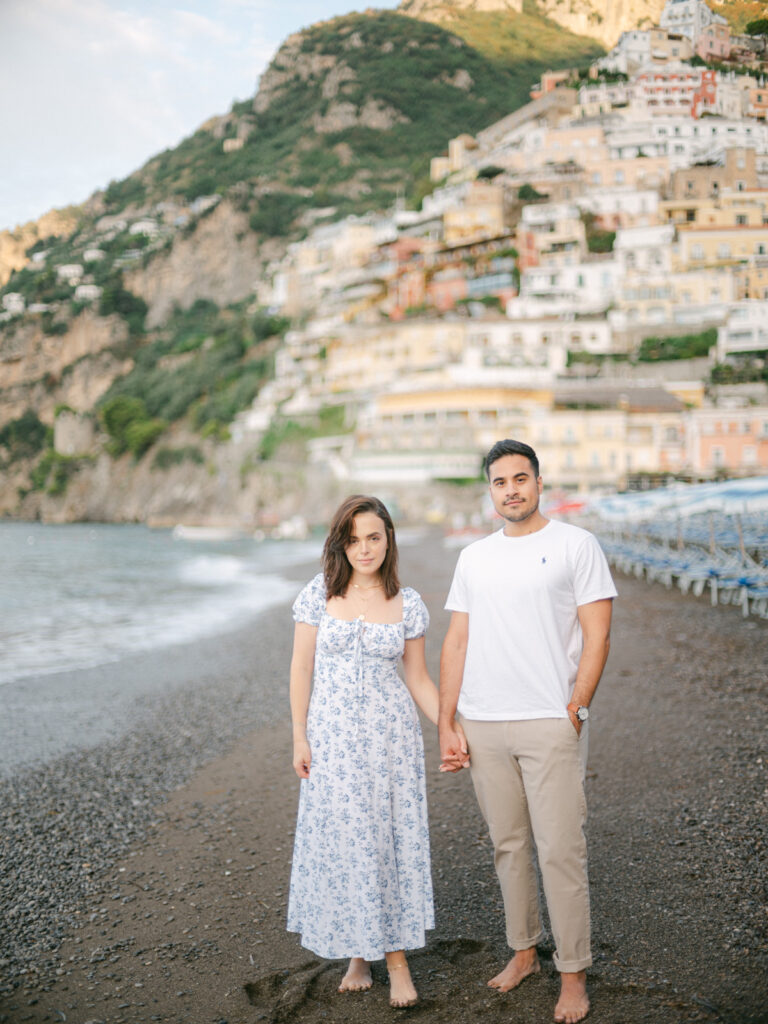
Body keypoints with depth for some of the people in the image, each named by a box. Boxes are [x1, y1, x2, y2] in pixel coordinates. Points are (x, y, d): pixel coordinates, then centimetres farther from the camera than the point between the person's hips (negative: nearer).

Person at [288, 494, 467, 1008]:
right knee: (341, 839, 6)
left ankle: (397, 958, 18)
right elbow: (302, 668, 1)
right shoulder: (319, 594, -2)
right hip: (333, 735, 0)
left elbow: (418, 678, 6)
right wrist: (300, 737, -2)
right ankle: (357, 953, 24)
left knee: (393, 839, 4)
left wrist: (450, 727, -5)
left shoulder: (408, 604, 0)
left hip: (391, 734, 0)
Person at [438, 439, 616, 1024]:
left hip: (550, 725, -4)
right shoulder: (474, 557, 13)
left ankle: (573, 975, 13)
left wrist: (574, 711, -11)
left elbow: (597, 635, -4)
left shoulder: (576, 545, 0)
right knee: (508, 845, 14)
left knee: (560, 851, -2)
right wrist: (445, 724, 8)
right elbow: (457, 643, 12)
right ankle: (523, 951, 30)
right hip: (483, 726, 4)